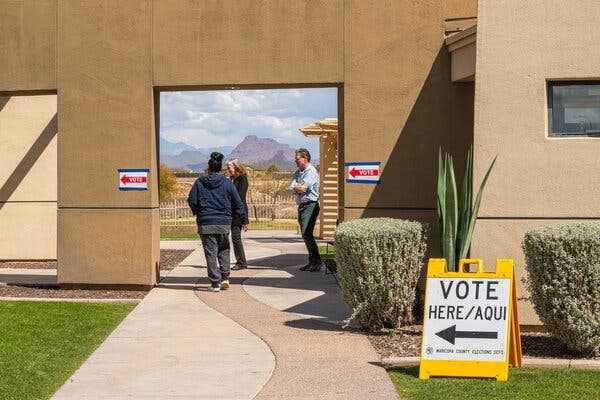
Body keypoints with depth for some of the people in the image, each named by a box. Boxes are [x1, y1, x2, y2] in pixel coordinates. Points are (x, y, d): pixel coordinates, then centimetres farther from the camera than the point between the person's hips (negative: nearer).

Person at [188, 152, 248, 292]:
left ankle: (215, 283, 2)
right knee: (224, 250, 19)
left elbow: (191, 200, 1)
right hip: (224, 223, 1)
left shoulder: (199, 182, 0)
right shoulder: (227, 183, 0)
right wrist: (244, 220, 9)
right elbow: (238, 203, 1)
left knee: (211, 253, 3)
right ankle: (225, 278, 10)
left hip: (205, 224, -1)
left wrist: (197, 213, 20)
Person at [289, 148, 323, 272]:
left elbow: (303, 188, -17)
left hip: (310, 205, -9)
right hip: (301, 205, 9)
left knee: (307, 233, -16)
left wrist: (297, 187, 0)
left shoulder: (312, 172, -9)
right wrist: (299, 188, -14)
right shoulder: (298, 172, 16)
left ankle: (318, 261, -13)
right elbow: (291, 188, 4)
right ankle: (312, 261, 15)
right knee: (305, 235, 9)